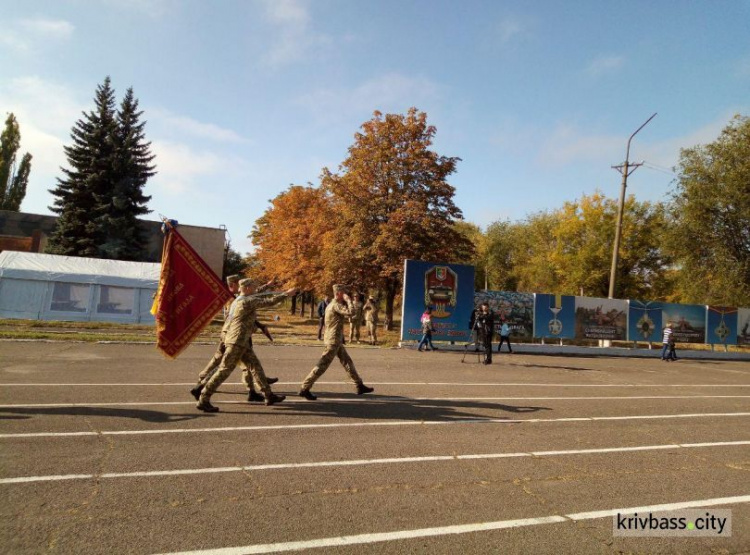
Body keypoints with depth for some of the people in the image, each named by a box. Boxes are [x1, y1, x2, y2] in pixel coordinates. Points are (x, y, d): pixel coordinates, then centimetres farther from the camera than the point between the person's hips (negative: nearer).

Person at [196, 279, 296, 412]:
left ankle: (269, 395, 15)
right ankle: (203, 400, -2)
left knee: (255, 366, 10)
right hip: (237, 341, -10)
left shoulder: (237, 301, 15)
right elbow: (270, 301, -13)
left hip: (241, 342, 10)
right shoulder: (248, 301, -13)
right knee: (225, 370, -7)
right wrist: (286, 294, -5)